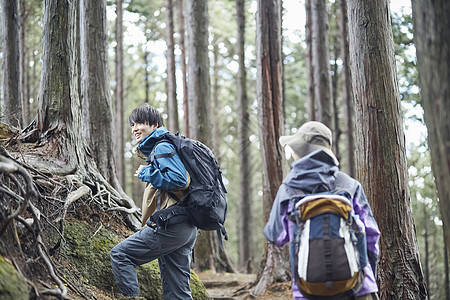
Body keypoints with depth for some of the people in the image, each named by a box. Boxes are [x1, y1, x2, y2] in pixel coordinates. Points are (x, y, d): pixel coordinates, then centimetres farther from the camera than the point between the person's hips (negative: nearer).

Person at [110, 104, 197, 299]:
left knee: (119, 254, 0)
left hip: (169, 226, -10)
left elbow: (180, 179, -20)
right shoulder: (155, 148, 24)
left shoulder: (162, 147, -7)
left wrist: (146, 173, -10)